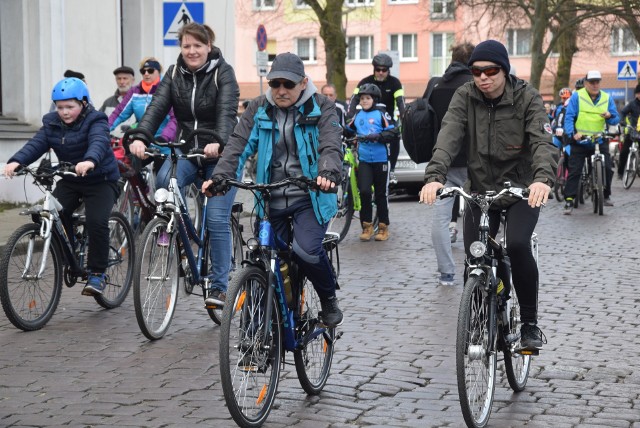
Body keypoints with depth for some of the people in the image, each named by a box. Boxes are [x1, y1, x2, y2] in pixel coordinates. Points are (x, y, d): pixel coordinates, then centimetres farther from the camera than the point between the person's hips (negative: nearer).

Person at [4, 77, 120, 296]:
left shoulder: (95, 122, -15)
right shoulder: (52, 124, 0)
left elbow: (99, 143, -36)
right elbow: (36, 144, -15)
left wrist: (90, 161, -59)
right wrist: (16, 161, -35)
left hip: (100, 179, -5)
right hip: (69, 180, 5)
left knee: (96, 221, -23)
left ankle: (97, 273, -8)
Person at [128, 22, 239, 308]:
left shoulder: (223, 73, -10)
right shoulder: (174, 73, 2)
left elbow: (227, 112, -25)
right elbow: (158, 106, -11)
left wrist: (218, 142, -45)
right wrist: (140, 137, -30)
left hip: (221, 154, -3)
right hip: (187, 151, 3)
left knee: (217, 219, -10)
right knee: (164, 180, -29)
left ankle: (219, 286, 1)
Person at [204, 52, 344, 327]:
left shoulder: (321, 109, -3)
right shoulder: (259, 109, 6)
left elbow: (331, 146, -18)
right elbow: (239, 144, -5)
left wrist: (328, 173, -40)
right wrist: (221, 176, -23)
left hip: (310, 196, -4)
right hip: (272, 198, 4)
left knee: (306, 250, -25)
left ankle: (329, 299, 3)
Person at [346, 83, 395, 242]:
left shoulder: (381, 115, -3)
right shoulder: (357, 116, 7)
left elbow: (392, 133, -9)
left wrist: (377, 136, -23)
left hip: (380, 159, -2)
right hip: (364, 160, 2)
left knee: (381, 193, 6)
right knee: (364, 191, -11)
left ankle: (383, 227, 17)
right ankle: (367, 225, 3)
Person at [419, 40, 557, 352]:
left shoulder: (526, 97, -12)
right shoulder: (465, 97, -7)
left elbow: (542, 140, -25)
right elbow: (448, 136, -22)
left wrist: (543, 178, -45)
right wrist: (435, 176, -40)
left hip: (522, 189, -2)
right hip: (480, 189, 3)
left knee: (517, 245, -26)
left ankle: (530, 322, -8)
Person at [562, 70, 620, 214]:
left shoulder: (607, 98, 7)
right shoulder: (577, 96, -3)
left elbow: (616, 120, 8)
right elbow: (569, 117, -9)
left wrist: (610, 116, -15)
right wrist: (572, 133, -24)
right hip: (579, 141, -3)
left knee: (607, 168, -3)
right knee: (574, 171, -5)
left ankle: (606, 195, 17)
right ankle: (569, 200, -3)